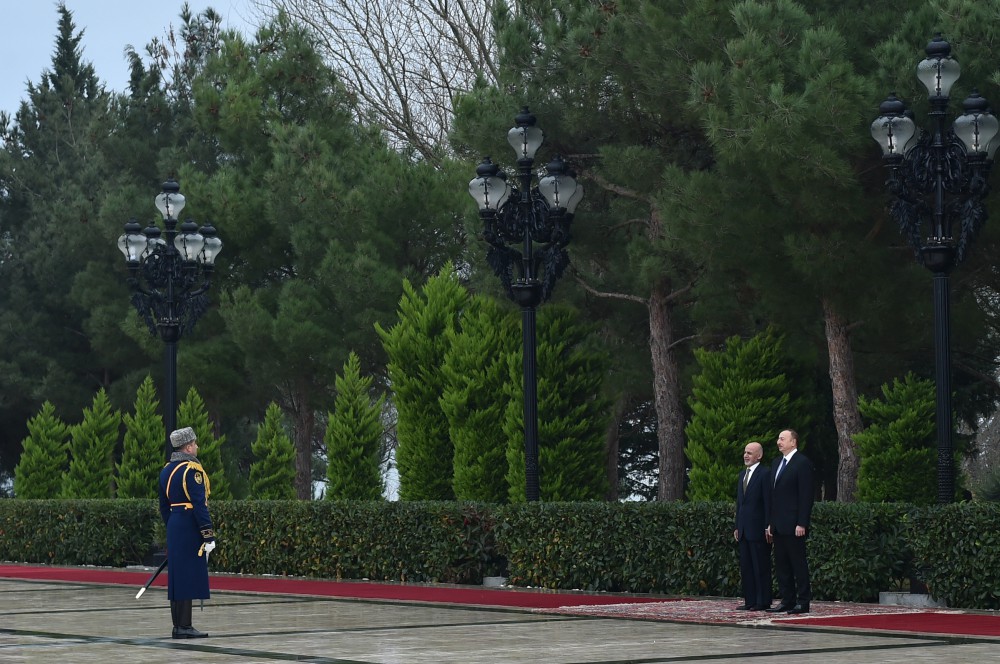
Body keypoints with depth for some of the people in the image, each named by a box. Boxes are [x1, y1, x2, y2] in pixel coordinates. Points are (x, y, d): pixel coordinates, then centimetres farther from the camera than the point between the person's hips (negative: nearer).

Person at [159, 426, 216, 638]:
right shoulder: (192, 469, -13)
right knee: (189, 577, -6)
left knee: (177, 577, 11)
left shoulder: (166, 470, 13)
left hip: (174, 528, 9)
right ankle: (184, 627, -6)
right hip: (190, 529, -9)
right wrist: (208, 535, -18)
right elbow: (199, 504, -19)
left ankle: (178, 625, 14)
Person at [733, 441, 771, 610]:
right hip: (744, 529, 8)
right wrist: (737, 526, 15)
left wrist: (768, 527, -15)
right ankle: (750, 601, 12)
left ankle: (763, 601, 0)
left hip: (758, 529, -8)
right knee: (746, 566, 8)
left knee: (761, 566, -4)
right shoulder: (743, 475, 17)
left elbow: (768, 503, -11)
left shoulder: (764, 474, -8)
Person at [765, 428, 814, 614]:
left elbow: (806, 496, -12)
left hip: (793, 526, -8)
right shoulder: (777, 463, 17)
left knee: (799, 564, -5)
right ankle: (787, 601, 14)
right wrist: (770, 522, 15)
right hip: (779, 526, 8)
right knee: (781, 565, 9)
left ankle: (803, 602, -2)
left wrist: (801, 524, -17)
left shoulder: (802, 463, -8)